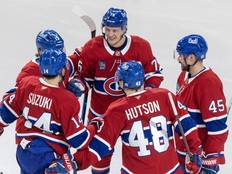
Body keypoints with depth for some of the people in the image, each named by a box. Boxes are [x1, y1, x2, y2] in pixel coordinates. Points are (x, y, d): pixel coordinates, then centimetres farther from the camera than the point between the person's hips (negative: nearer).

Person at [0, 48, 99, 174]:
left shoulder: (26, 84, -6)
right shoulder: (67, 101, -21)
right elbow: (77, 139, -15)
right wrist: (95, 128, 2)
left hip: (23, 151, 7)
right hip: (48, 158, -7)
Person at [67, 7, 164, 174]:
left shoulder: (141, 46, -14)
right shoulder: (92, 48, -15)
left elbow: (154, 71, 0)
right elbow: (85, 77, -2)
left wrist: (150, 88, -18)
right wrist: (78, 85, -23)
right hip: (101, 109, 0)